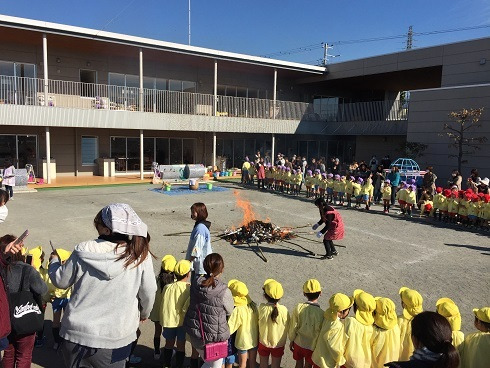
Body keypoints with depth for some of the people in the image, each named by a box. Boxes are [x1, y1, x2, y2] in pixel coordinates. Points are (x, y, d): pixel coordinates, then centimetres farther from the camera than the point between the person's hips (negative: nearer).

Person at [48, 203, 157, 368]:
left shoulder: (83, 251, -13)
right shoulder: (140, 256, -16)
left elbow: (61, 281, 2)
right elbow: (148, 293, -6)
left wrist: (54, 261, 24)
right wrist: (144, 313, 16)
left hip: (76, 332, 2)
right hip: (114, 340, -1)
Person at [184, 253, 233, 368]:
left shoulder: (195, 284, -8)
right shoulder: (224, 291, -23)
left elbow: (194, 304, 6)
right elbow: (230, 311, -6)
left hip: (194, 332, 6)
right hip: (213, 337, -6)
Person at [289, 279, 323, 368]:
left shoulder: (298, 308, -20)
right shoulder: (321, 313, -26)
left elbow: (293, 327, -10)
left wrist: (291, 341, 7)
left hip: (298, 343, 2)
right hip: (312, 346, -2)